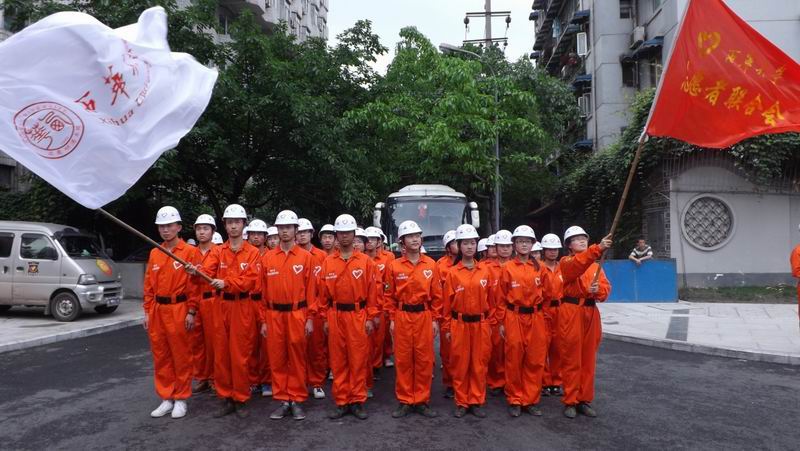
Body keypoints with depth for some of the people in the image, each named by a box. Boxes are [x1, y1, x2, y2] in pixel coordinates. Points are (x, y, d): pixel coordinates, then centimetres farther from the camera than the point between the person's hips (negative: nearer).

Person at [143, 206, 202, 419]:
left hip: (179, 309, -5)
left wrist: (191, 312, -12)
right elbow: (149, 286, 13)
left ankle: (181, 399, 15)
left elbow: (194, 284, -9)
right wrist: (147, 312, 8)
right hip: (157, 311, 6)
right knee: (160, 356, 11)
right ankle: (166, 398, 22)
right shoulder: (154, 253, 11)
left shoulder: (190, 251, -6)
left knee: (181, 356, 3)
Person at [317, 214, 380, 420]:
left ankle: (357, 401, 14)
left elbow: (372, 291, -1)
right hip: (335, 316, 2)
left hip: (358, 316, -2)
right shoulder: (328, 262, 5)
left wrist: (371, 318, -4)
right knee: (338, 360, 6)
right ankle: (341, 402, 16)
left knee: (358, 360, 3)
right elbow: (323, 293, 6)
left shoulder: (365, 261, 0)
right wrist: (325, 318, 4)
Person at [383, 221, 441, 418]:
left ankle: (422, 401, 17)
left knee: (424, 360, 5)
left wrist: (435, 320, 2)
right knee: (403, 360, 4)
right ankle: (405, 401, 16)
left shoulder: (431, 265, 4)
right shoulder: (393, 266, 1)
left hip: (424, 316, 1)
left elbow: (436, 295, 4)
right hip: (402, 317, -1)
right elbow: (389, 295, 3)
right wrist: (392, 319, -1)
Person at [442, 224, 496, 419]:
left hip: (481, 325, 2)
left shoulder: (485, 272, 3)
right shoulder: (452, 273, -3)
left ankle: (477, 401, 19)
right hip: (459, 325, -2)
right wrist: (447, 328, -2)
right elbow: (447, 302, -2)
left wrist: (490, 323, 6)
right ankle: (461, 403, 18)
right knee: (460, 364, 5)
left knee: (479, 364, 7)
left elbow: (490, 300, 7)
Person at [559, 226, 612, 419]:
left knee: (589, 359, 9)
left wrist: (598, 290, -17)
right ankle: (570, 401, 8)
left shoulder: (596, 265, 16)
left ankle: (585, 400, 19)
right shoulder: (565, 262, -3)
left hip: (591, 313, 5)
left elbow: (606, 288, 7)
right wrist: (598, 248, -40)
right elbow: (578, 265, -27)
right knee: (571, 359, -1)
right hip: (571, 313, -5)